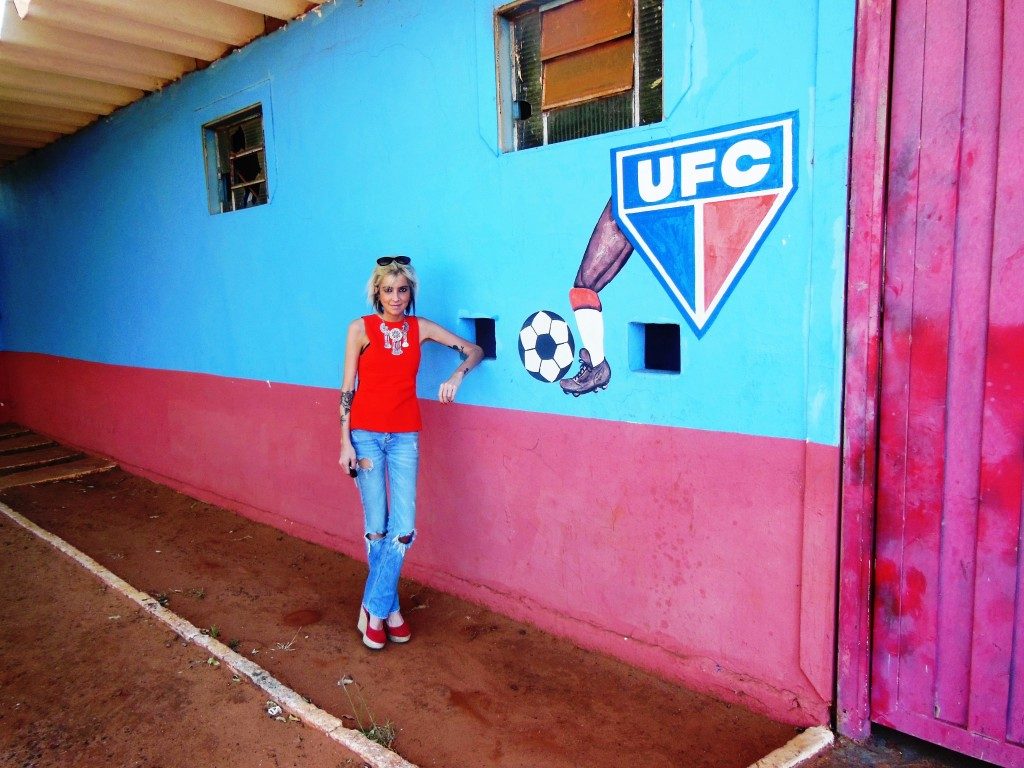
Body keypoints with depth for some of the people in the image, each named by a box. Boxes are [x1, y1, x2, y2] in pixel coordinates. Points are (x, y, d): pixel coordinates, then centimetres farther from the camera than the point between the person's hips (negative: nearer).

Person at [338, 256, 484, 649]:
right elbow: (347, 389, -2)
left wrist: (457, 375, -15)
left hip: (404, 436, 2)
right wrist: (345, 442, -7)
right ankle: (389, 608, 21)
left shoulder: (421, 328, 4)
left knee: (403, 530, -4)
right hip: (366, 434, -2)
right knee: (377, 528, 3)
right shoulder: (361, 328, -3)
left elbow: (474, 350, 6)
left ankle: (373, 609, 13)